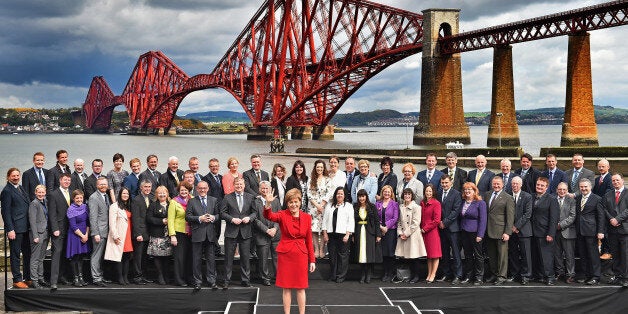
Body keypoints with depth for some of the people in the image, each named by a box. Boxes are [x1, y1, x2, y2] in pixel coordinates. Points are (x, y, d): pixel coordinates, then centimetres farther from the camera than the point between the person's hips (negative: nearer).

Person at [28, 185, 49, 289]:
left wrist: (48, 233, 11)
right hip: (38, 234, -8)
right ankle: (34, 281, 0)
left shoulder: (45, 202, 14)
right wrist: (35, 236, -18)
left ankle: (40, 278, 22)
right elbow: (32, 221, -14)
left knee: (41, 258, 15)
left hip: (45, 233, 8)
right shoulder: (34, 204, -10)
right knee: (35, 259, -3)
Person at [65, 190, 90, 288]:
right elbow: (73, 226, -13)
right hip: (74, 236, -5)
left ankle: (81, 277, 12)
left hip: (85, 235, 5)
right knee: (75, 257, -1)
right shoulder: (71, 209, -10)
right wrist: (82, 235, -11)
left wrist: (86, 235, -3)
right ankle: (76, 278, 4)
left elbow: (88, 222, 8)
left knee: (81, 257, 8)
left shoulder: (85, 207, 7)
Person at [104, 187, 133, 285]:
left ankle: (125, 277, 8)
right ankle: (120, 277, 1)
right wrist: (115, 236, -14)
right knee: (119, 257, -4)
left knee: (127, 257, 4)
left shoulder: (129, 207, 18)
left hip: (128, 236, 6)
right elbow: (112, 223, -8)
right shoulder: (115, 206, -2)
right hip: (119, 236, -6)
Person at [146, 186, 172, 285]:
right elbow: (149, 218, -4)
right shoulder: (153, 205, 4)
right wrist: (162, 221, -11)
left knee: (166, 255, 2)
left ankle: (165, 275, 11)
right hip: (157, 235, -2)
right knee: (157, 255, -4)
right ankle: (160, 276, 3)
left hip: (168, 234, 2)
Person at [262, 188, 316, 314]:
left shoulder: (307, 218, 2)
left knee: (301, 288, 6)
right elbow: (269, 216, -25)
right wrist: (268, 204, -45)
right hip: (285, 254, -1)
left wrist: (312, 260, 5)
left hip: (301, 255, 1)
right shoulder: (282, 215, -3)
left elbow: (309, 240, 6)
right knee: (286, 287, 5)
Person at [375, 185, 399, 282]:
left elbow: (395, 218, -4)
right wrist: (380, 226, -8)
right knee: (383, 252, 3)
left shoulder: (394, 204, 2)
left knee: (390, 252, -3)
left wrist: (386, 227, -10)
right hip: (380, 230, 3)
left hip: (391, 230, -3)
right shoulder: (378, 204, 10)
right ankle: (385, 273, 11)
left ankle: (391, 274, 3)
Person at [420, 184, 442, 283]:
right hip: (423, 231, 6)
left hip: (433, 231, -6)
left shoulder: (436, 203, -8)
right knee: (428, 254, 10)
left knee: (435, 255, -1)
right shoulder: (422, 203, 11)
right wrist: (421, 228, 3)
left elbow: (436, 220, -12)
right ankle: (429, 274, 15)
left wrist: (425, 229, -10)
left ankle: (433, 275, 2)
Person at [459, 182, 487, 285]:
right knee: (467, 256, 11)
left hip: (475, 233, -6)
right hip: (464, 232, 6)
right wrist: (461, 229, 2)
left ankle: (479, 278, 7)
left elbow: (483, 220, -11)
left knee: (478, 256, 1)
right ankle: (468, 276, 19)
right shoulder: (463, 203, 11)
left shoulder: (480, 203, -7)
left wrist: (480, 235, -16)